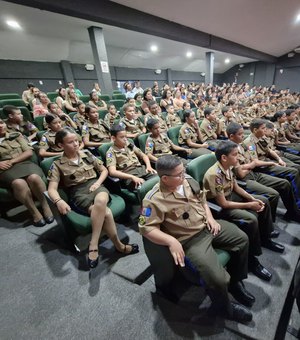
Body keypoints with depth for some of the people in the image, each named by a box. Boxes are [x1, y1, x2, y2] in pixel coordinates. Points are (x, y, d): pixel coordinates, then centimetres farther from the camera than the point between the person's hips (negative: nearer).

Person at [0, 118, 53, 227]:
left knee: (34, 178, -36)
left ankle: (45, 206, -20)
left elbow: (29, 152, 6)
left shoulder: (16, 135, 17)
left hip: (24, 163, 1)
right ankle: (34, 212, -24)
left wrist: (12, 161, -6)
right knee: (19, 183, -37)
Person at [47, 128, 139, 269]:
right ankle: (118, 245, -15)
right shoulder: (57, 165, 6)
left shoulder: (87, 154, 13)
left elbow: (104, 170, 17)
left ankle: (93, 245, -26)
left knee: (100, 201, -38)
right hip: (79, 194, -2)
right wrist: (59, 201, -25)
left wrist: (98, 182, -3)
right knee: (105, 212, -32)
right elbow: (52, 189, -3)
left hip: (95, 186, 2)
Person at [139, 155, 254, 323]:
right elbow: (146, 227, -24)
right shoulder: (154, 200, -25)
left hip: (207, 226, 8)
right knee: (218, 278, -20)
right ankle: (224, 306, 20)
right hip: (190, 240, -7)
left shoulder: (188, 181, -2)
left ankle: (235, 281, 34)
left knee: (242, 238, 12)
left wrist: (210, 217, 0)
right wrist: (171, 241, -34)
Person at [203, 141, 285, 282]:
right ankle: (251, 259, -3)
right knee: (251, 219, -26)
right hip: (218, 207, -9)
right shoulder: (214, 175, -32)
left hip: (231, 196, 9)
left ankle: (265, 238, 28)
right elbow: (223, 203, -28)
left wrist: (253, 198, -4)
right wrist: (249, 205, -19)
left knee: (264, 201, 11)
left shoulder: (228, 167, -5)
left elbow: (236, 187, 9)